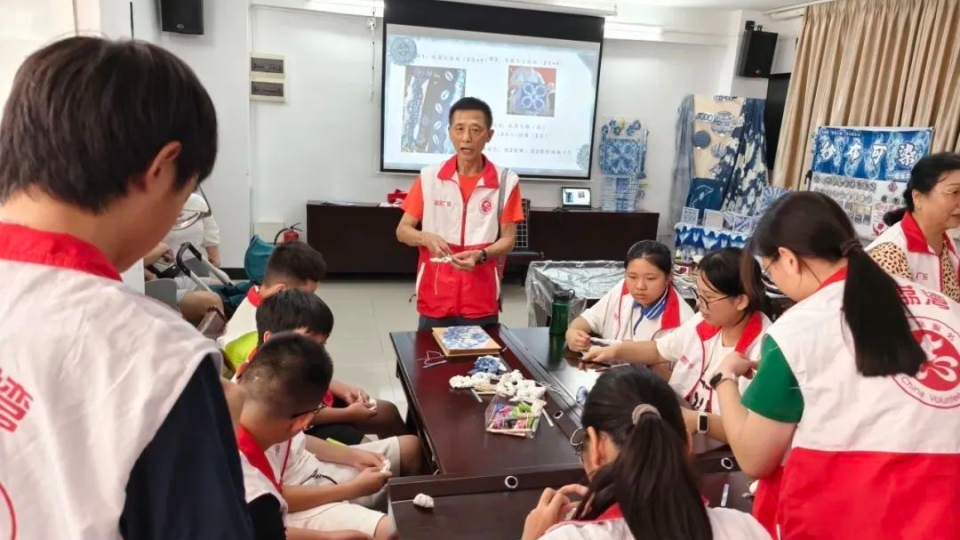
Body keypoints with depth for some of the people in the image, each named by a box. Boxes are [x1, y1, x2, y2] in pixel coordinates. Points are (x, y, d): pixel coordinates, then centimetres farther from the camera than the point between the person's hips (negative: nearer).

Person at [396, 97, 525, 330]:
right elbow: (402, 231, 3)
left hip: (482, 302, 0)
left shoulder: (506, 181, -4)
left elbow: (508, 240, 1)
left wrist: (480, 256, -19)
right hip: (435, 298, 1)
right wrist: (426, 238, -18)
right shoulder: (429, 177, -1)